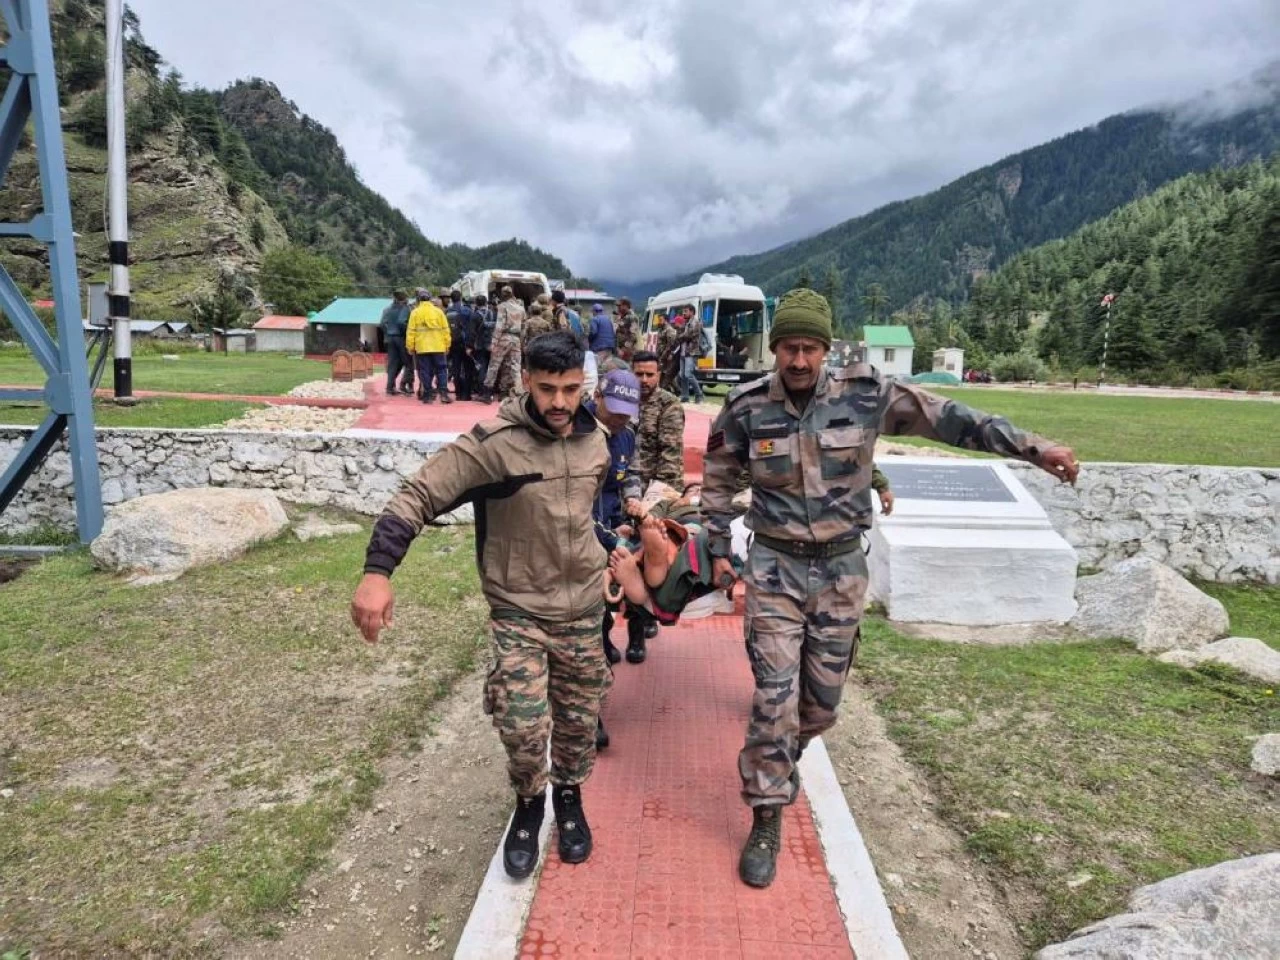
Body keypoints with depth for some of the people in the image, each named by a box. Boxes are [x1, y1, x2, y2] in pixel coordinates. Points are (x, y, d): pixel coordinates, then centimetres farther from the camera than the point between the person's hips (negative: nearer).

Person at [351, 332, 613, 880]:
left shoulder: (595, 440, -3)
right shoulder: (492, 442, -20)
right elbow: (418, 496, -23)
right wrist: (377, 573, -34)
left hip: (583, 608, 4)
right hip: (518, 611, -4)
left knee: (578, 720, 14)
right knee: (522, 725, -9)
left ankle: (569, 798, 42)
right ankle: (529, 803, 24)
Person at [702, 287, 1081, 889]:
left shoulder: (865, 394, -7)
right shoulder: (746, 407, -6)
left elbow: (947, 419, -6)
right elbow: (719, 480, 7)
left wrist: (1031, 448, -10)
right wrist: (719, 549, 6)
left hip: (842, 570, 2)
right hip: (775, 568, -1)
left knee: (822, 700, 13)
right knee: (775, 697, -5)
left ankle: (782, 757, 46)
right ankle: (767, 821, 13)